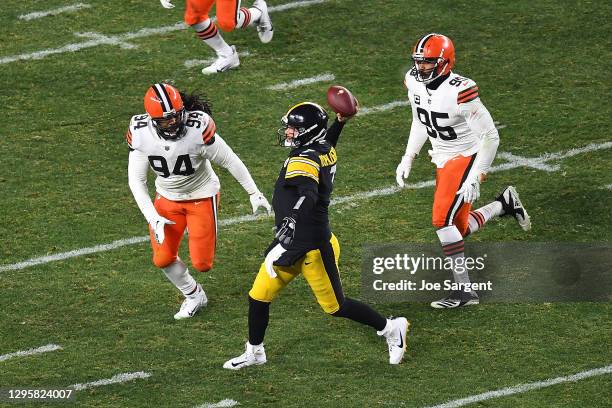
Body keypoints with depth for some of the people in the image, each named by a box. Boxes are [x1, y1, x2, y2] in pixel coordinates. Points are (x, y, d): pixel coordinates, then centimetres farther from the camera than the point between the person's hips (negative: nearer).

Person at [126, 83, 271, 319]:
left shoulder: (198, 128, -30)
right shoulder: (140, 133, -21)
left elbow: (229, 160, -16)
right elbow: (136, 180, -13)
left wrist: (254, 193, -6)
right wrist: (153, 219, -21)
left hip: (201, 196, -3)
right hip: (167, 197, 3)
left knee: (202, 263, -4)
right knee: (163, 259, 0)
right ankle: (193, 295, 28)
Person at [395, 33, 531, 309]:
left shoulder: (459, 92, -28)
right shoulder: (415, 82, -4)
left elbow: (490, 137, -22)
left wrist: (475, 178, -24)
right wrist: (407, 159, 9)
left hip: (467, 159, -8)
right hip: (443, 161, 8)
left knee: (442, 220, -19)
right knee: (458, 230, 12)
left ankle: (464, 290, -11)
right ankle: (504, 204, 36)